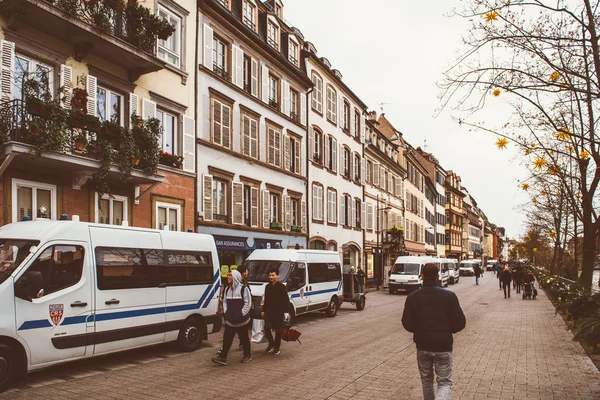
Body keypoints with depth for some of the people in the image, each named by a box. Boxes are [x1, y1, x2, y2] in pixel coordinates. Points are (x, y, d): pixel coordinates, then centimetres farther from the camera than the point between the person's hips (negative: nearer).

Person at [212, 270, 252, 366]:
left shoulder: (243, 289, -10)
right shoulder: (228, 289, 10)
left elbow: (248, 303, -12)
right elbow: (224, 301, 16)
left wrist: (242, 314, -14)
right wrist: (225, 312, 4)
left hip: (241, 320, -5)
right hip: (230, 320, 5)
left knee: (244, 338, 9)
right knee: (227, 338, 0)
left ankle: (247, 355, 25)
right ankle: (223, 358, 2)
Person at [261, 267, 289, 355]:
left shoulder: (281, 287, -8)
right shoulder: (268, 287, 9)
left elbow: (286, 300, -6)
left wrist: (283, 310, -13)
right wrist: (263, 310, 13)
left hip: (278, 312, -4)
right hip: (269, 311, 4)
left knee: (278, 330, 5)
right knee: (267, 328, -6)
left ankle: (277, 347, 19)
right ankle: (271, 343, 16)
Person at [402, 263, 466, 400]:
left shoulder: (412, 297, -5)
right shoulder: (449, 296, -9)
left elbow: (407, 324, -5)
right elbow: (460, 323, -8)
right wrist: (446, 331, 10)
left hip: (422, 346, 2)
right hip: (443, 346, -2)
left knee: (426, 381, 21)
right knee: (445, 382, 8)